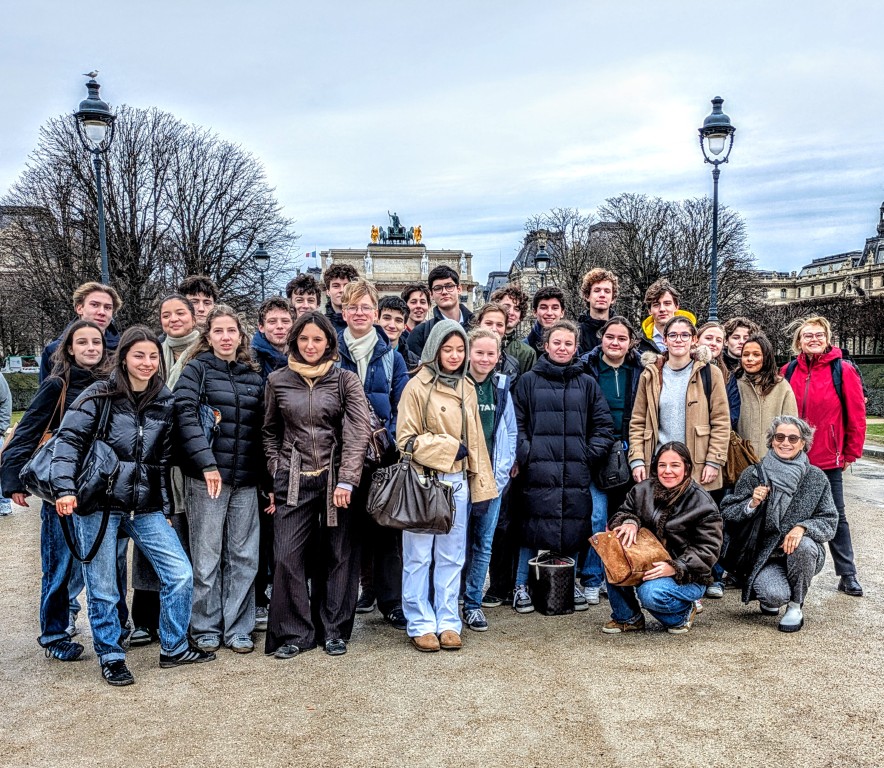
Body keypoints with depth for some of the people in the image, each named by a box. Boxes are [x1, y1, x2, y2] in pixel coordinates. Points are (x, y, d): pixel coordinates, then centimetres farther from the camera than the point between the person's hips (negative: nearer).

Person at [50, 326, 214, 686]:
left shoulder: (165, 402, 8)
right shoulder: (100, 396, -4)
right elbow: (68, 439, -8)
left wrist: (165, 504, 12)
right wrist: (65, 488, -20)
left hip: (146, 507, 4)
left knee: (180, 574, -1)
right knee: (103, 588, 4)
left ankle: (173, 648, 18)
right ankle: (111, 657, 24)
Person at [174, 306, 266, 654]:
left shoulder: (254, 376, 15)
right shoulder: (196, 370, 2)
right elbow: (185, 415, -12)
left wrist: (263, 475, 9)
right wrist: (206, 462, -21)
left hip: (246, 480, 4)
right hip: (207, 476, -4)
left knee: (244, 556, 6)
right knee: (207, 556, 3)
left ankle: (238, 629, 16)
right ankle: (205, 630, 15)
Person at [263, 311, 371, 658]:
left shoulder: (346, 380, 1)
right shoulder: (277, 381, 8)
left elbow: (359, 432, -7)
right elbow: (270, 431, 16)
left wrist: (346, 480, -15)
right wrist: (276, 473, 7)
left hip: (335, 478, -1)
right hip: (293, 481, 1)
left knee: (338, 557, 4)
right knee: (288, 557, -3)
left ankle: (334, 630, 19)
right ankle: (293, 633, 11)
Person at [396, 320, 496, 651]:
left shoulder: (466, 388, 12)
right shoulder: (417, 387, -6)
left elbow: (475, 438, 15)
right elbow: (407, 439, -8)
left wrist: (481, 483, 11)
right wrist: (449, 447, -12)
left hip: (458, 482, 5)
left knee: (451, 557, 10)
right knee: (418, 557, 2)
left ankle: (448, 622, 20)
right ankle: (421, 624, 13)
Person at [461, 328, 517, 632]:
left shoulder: (502, 387, 7)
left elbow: (510, 432, 12)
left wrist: (502, 471, 3)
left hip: (493, 478, 3)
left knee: (484, 543, 8)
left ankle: (473, 603, 19)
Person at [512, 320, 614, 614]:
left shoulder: (587, 383, 10)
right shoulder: (529, 380, 4)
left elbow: (603, 424, 11)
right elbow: (516, 422, 3)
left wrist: (591, 454, 1)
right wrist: (525, 454, -7)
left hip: (576, 470, 2)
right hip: (539, 469, -2)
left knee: (575, 526, 7)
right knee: (534, 524, -1)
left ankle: (571, 584, 23)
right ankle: (521, 586, 12)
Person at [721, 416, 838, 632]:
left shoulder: (816, 478, 0)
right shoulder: (753, 474, -2)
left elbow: (829, 521, -2)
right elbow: (727, 513, 0)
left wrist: (803, 527, -22)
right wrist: (751, 505, -19)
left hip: (801, 554, 1)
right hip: (763, 555, -1)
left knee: (805, 545, -34)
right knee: (775, 595, -29)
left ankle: (796, 607, -8)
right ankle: (770, 599, 14)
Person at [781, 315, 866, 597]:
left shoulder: (843, 371, -6)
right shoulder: (788, 371, 2)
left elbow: (856, 416, -4)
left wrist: (851, 453, -2)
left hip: (828, 459, -2)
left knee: (836, 516, 7)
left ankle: (847, 575, 17)